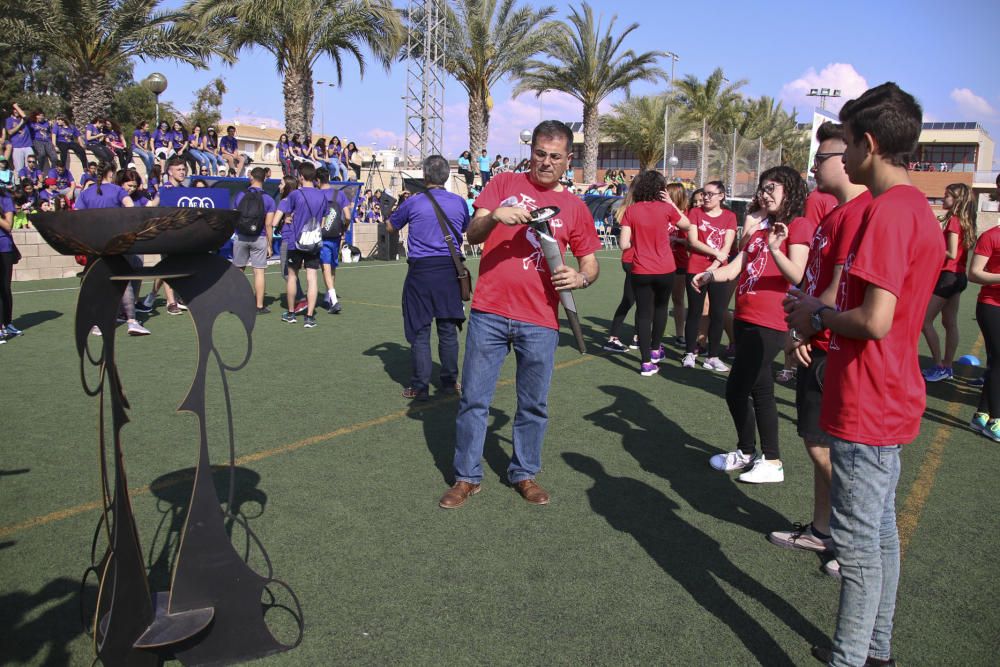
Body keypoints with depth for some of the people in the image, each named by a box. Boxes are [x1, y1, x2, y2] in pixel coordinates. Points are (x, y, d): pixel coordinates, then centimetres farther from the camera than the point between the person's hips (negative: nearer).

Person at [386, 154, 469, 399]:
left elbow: (390, 227, 11)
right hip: (450, 269, 2)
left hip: (421, 269, -2)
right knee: (448, 329, 11)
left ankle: (420, 387, 6)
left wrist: (402, 205, 25)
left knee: (419, 331, 4)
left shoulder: (413, 202, -4)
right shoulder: (459, 203, 2)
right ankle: (450, 381, 19)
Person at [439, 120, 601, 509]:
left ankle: (524, 473, 29)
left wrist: (581, 277, -11)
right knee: (474, 399, 6)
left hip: (540, 321, 1)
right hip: (489, 313, -1)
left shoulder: (574, 207, 8)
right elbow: (472, 235, -1)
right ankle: (467, 476, 21)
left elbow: (590, 262, 12)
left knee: (534, 404, 10)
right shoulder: (505, 184, 5)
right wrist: (494, 217, -23)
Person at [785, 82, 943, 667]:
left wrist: (818, 314, -9)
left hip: (866, 409, -10)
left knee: (858, 542, 1)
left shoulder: (887, 211, -20)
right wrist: (820, 314, 8)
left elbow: (874, 319, -27)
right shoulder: (920, 209, 12)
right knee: (882, 532, 19)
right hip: (890, 403, 10)